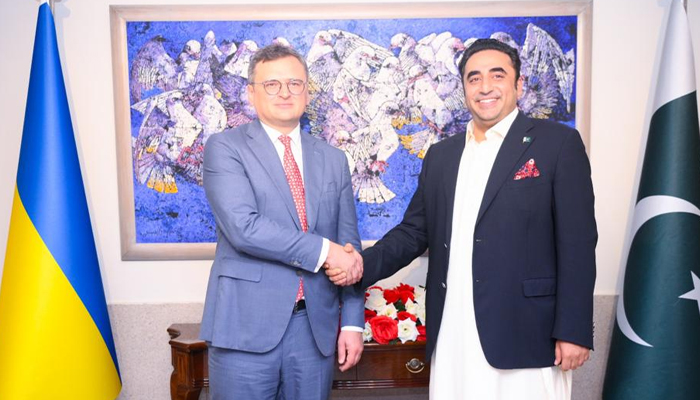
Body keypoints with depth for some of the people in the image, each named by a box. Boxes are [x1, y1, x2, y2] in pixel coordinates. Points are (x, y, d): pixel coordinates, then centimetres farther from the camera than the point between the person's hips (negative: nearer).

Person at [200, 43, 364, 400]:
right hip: (246, 327, -3)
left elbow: (349, 246, 9)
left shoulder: (333, 160, 10)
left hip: (316, 327, 4)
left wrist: (352, 322, 5)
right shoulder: (225, 147, -3)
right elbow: (243, 227, -18)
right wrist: (323, 250, -15)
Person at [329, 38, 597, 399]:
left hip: (524, 335, -4)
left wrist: (573, 331, -10)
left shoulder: (558, 143, -1)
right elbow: (414, 231, 12)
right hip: (451, 337, 4)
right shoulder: (441, 155, 13)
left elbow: (577, 243, -6)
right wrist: (364, 264, -5)